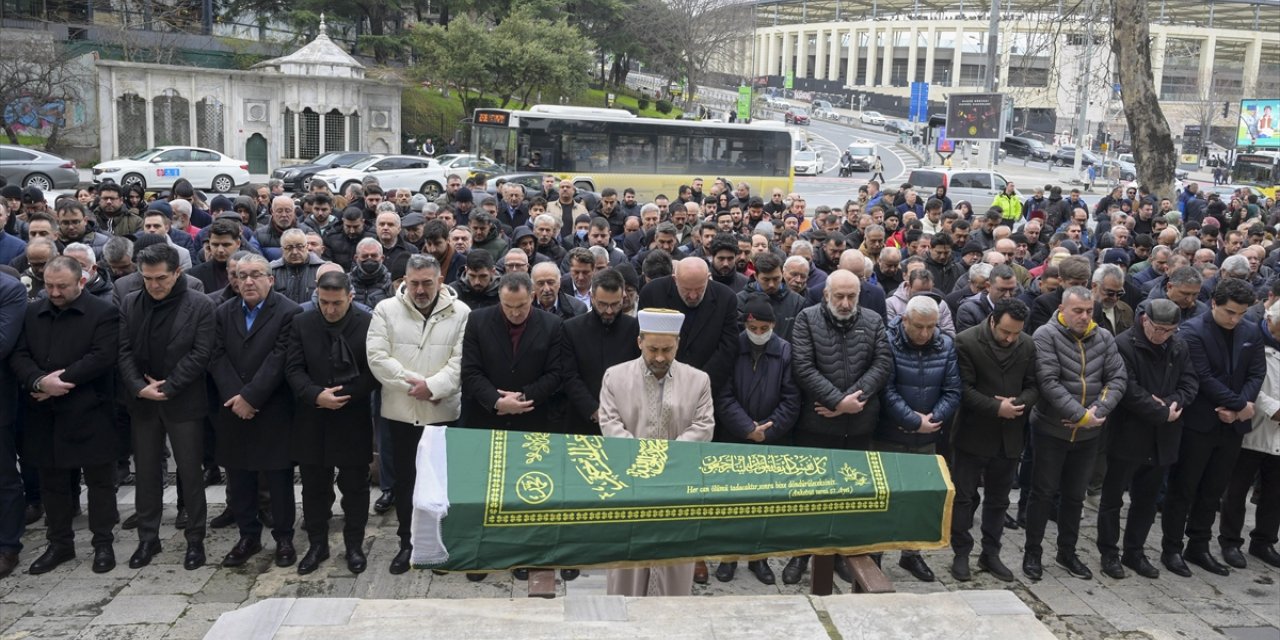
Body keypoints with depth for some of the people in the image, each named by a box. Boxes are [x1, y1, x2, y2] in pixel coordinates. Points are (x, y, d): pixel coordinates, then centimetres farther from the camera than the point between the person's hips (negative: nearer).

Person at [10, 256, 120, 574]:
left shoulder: (103, 312, -6)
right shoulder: (32, 313, 10)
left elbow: (102, 357, -17)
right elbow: (18, 356, 2)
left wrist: (59, 381, -18)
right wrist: (39, 382, -17)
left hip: (89, 413, -5)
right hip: (45, 414, 5)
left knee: (99, 480, 5)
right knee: (52, 482, 13)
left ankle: (103, 544, 16)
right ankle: (59, 544, 25)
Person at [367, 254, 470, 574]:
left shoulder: (460, 312, -2)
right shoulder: (386, 310, 0)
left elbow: (461, 361, -9)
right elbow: (378, 357, -7)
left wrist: (433, 387, -20)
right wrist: (413, 382, -15)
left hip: (444, 412, -1)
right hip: (401, 411, 1)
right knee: (405, 479, 11)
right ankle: (407, 542, 24)